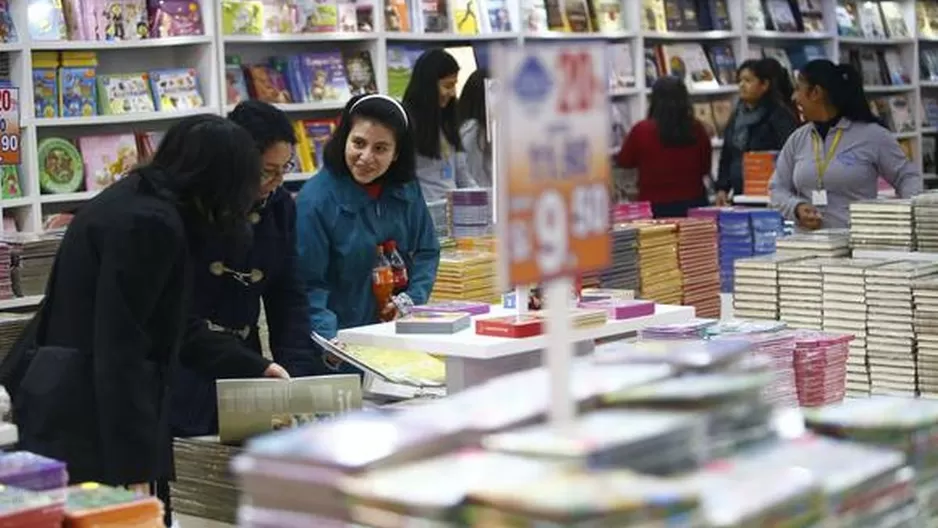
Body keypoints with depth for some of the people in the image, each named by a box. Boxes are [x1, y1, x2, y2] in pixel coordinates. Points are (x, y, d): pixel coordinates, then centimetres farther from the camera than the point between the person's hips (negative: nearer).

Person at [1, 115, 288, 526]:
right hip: (88, 425, -10)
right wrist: (134, 467, -21)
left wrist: (254, 368, 26)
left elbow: (170, 325, 22)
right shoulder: (150, 222, -18)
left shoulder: (138, 201, 14)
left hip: (73, 412, 10)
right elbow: (121, 347, -22)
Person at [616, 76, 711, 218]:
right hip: (693, 204, 2)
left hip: (656, 207, -2)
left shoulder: (642, 130, -12)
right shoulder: (697, 129, -6)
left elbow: (624, 162, 6)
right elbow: (705, 168, 9)